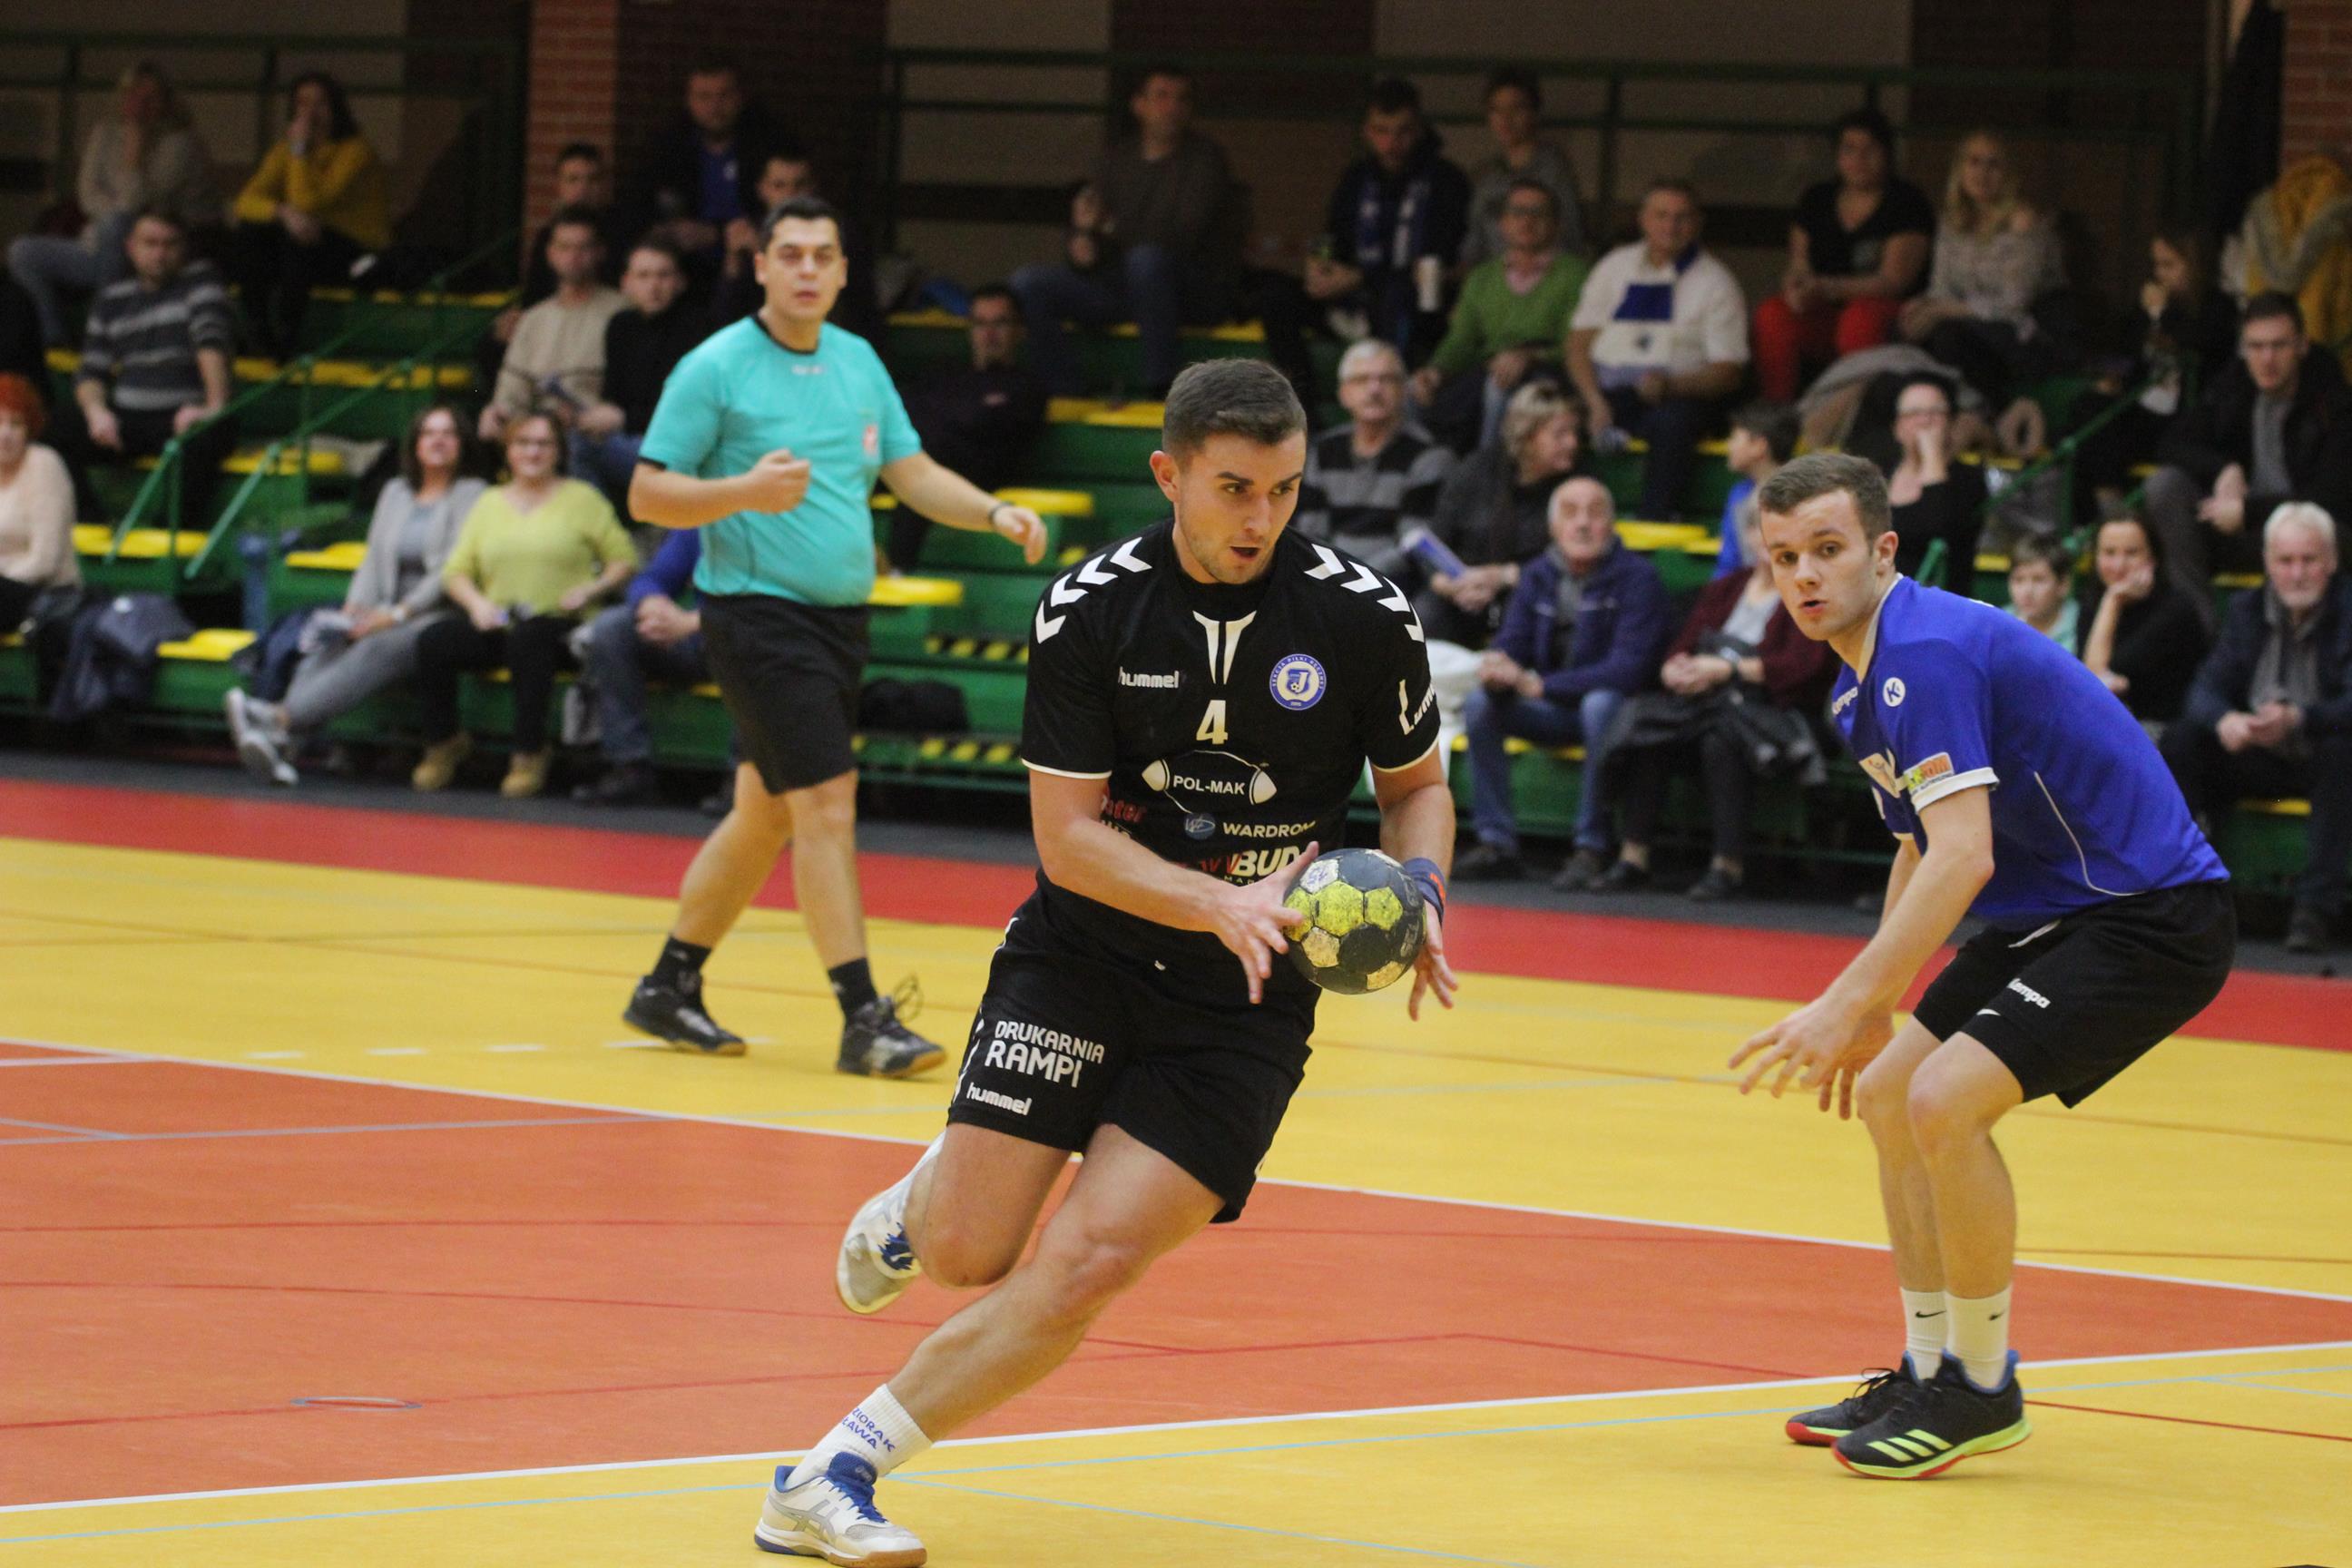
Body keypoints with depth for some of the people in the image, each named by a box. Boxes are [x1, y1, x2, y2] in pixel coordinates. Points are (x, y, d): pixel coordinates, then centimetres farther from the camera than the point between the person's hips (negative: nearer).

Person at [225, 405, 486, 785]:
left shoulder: (471, 494, 4)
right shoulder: (396, 492, 24)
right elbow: (374, 560, 18)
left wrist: (397, 614, -16)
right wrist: (354, 608, -3)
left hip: (441, 617, -6)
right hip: (388, 617, 6)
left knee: (376, 651, -37)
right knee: (324, 650, -27)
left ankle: (280, 718, -57)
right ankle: (284, 744, -51)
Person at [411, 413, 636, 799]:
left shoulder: (581, 499, 9)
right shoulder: (490, 503, 19)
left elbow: (624, 560, 5)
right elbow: (455, 571, 14)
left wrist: (593, 589, -13)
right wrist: (476, 601, -6)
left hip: (560, 625, -4)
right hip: (497, 626, 4)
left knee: (528, 640, -39)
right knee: (432, 640, -23)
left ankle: (529, 755, -27)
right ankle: (443, 742, -2)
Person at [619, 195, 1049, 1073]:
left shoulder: (858, 362, 12)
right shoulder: (716, 368, -7)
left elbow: (912, 473, 16)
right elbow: (647, 495, -8)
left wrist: (994, 514, -1)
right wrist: (745, 491, -24)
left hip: (837, 618, 7)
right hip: (760, 614, -7)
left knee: (765, 815, 13)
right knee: (827, 805, -14)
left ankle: (671, 987, 26)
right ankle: (863, 1018, -13)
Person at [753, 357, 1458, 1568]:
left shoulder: (1363, 619, -8)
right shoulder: (1090, 609, -10)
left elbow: (1416, 785, 10)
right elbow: (1067, 834, -10)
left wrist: (1418, 890, -12)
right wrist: (1224, 904, -25)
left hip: (1246, 1005, 0)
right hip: (1084, 954, 0)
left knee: (1087, 1265, -15)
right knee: (967, 1256, -10)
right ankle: (933, 1189, 29)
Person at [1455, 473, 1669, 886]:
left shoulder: (1637, 577, -14)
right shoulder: (1538, 575, 4)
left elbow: (1629, 669, -23)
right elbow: (1510, 646, 5)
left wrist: (1538, 685, -29)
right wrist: (1496, 670, -23)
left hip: (1615, 709, -5)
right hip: (1553, 712, 5)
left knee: (1601, 704, -38)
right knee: (1481, 703, -18)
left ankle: (1592, 848, -32)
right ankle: (1496, 842, -15)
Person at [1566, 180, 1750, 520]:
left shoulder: (1715, 283, 6)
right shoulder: (1615, 267, 15)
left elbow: (1728, 373, -1)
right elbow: (1579, 345, 10)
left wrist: (1670, 385, -20)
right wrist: (1595, 401, -9)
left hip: (1679, 395, -3)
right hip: (1606, 388, 3)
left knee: (1672, 424, -38)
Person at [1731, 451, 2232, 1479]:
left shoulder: (1928, 651, -22)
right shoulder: (1865, 680, 10)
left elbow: (1963, 857, -31)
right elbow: (1920, 849, 24)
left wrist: (1847, 1005, -34)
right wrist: (1873, 1012, 23)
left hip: (2148, 919, -11)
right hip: (2051, 912, 11)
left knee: (1945, 1101, -22)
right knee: (1889, 1093, 16)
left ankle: (1983, 1391, -6)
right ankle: (1931, 1374, 25)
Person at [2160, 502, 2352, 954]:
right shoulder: (2247, 610, 4)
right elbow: (2207, 686, -3)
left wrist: (2297, 720, -43)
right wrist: (2224, 720, -29)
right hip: (2259, 761, 4)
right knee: (2180, 738, -18)